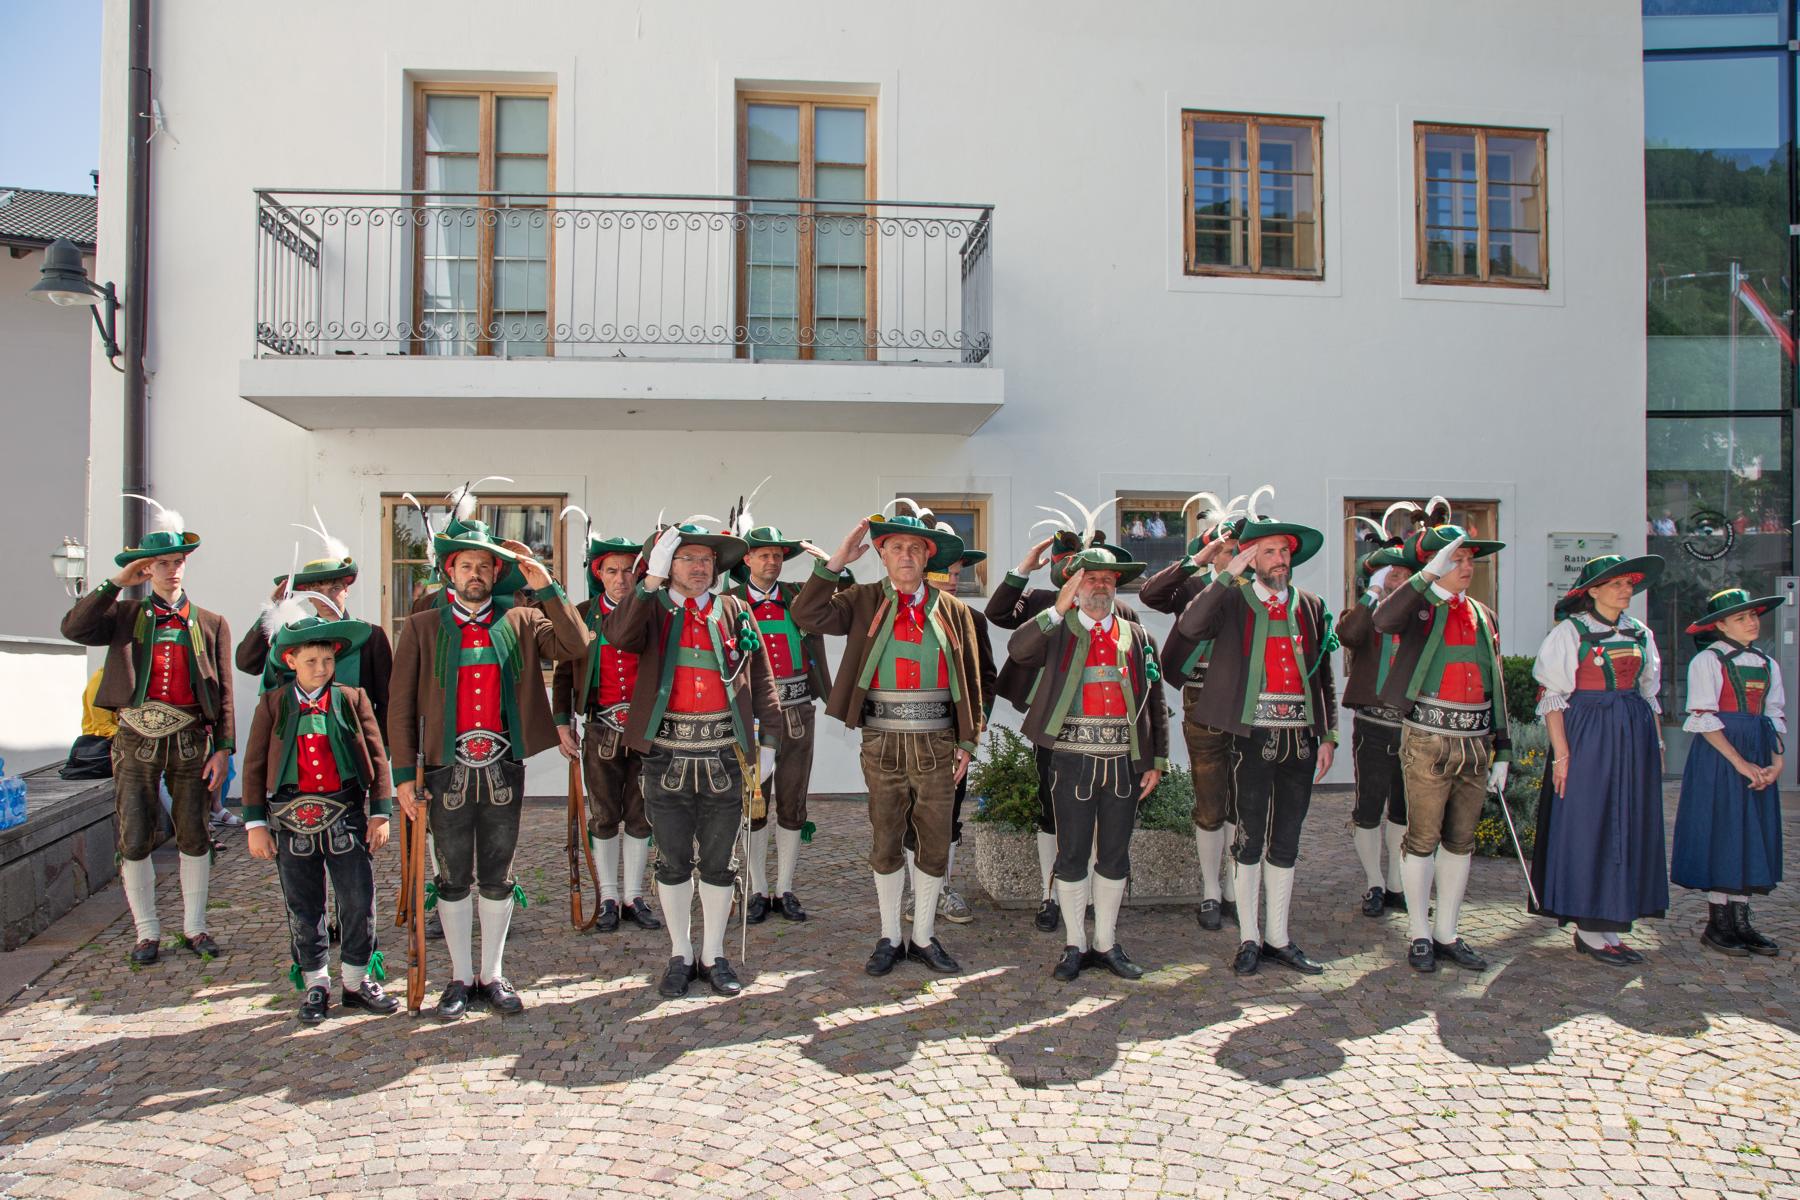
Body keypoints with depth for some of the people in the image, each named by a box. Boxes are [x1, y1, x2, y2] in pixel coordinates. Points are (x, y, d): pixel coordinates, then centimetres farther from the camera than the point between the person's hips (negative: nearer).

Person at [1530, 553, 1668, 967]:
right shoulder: (1570, 631, -6)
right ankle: (1589, 930, 7)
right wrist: (1561, 753, -15)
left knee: (1628, 829, 9)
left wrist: (1656, 743, 10)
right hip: (1587, 736, -7)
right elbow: (1552, 696, -9)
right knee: (1587, 828, -2)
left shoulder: (1640, 633, 12)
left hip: (1634, 738, 7)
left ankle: (1610, 925, 18)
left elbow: (1649, 694, 17)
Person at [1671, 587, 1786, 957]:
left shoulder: (1768, 665, 13)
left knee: (1752, 834, 6)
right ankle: (1717, 924, 4)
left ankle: (1740, 921, 14)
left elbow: (1776, 717, 12)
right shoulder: (1707, 661, -6)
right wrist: (1740, 762, -16)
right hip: (1717, 756, -6)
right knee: (1720, 832, -4)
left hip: (1759, 757, 6)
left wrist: (1777, 761, -4)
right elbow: (1704, 718, -11)